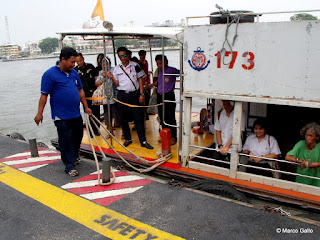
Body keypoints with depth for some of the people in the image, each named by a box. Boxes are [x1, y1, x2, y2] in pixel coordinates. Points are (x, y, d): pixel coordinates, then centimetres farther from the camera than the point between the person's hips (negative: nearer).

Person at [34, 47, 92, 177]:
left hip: (76, 114, 7)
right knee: (66, 141, -1)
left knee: (77, 138, 17)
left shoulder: (74, 73, 10)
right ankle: (70, 166, 9)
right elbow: (44, 95, -10)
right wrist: (39, 113, -12)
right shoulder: (50, 74, -9)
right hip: (61, 116, -7)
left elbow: (80, 90, 18)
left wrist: (86, 107, 17)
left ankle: (73, 157, 38)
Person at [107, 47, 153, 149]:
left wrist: (141, 94, -4)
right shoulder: (117, 68, 8)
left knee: (138, 118, -4)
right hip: (122, 95, 3)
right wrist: (112, 77, -12)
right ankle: (128, 139, 21)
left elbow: (140, 80, 3)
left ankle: (143, 141, 1)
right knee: (123, 118, 6)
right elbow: (117, 84, 8)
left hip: (134, 94, -2)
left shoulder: (135, 65, 3)